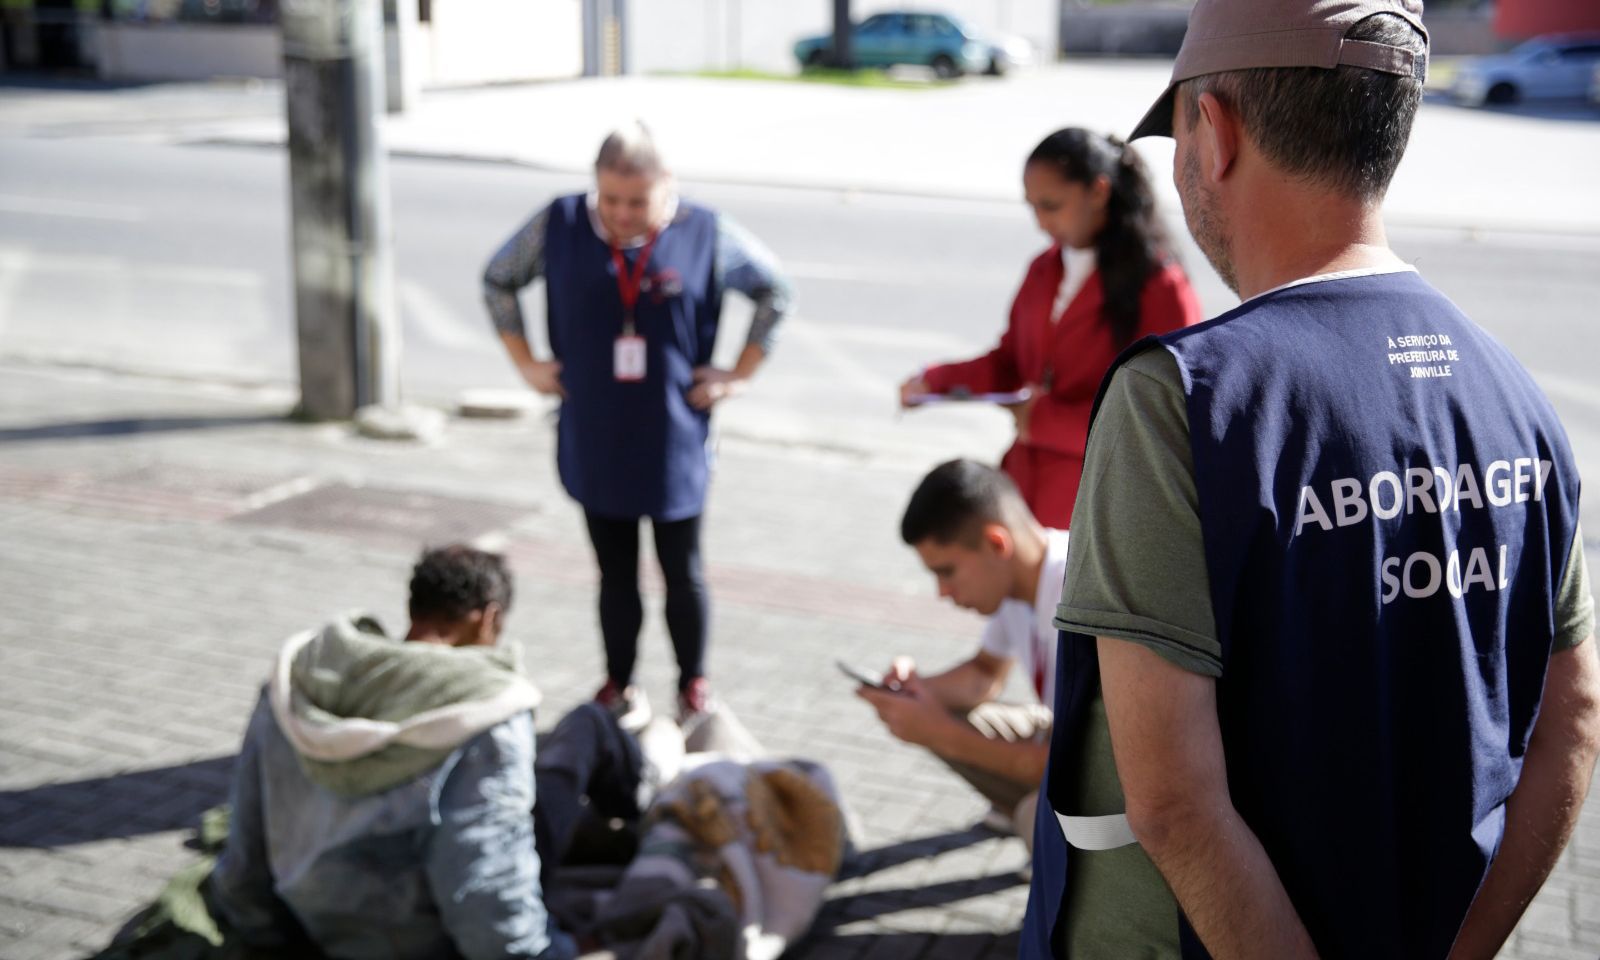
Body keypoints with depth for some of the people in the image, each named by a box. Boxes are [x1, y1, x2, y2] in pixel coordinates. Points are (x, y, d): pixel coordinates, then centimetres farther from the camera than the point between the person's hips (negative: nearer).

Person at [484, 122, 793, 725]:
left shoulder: (706, 235, -8)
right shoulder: (557, 228, -5)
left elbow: (775, 293, 6)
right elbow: (498, 281, 11)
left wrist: (738, 374, 2)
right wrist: (526, 364, 6)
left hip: (674, 444, -1)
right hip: (594, 444, 1)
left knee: (683, 575, 8)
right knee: (615, 575, 11)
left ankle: (693, 688, 26)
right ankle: (618, 688, 27)